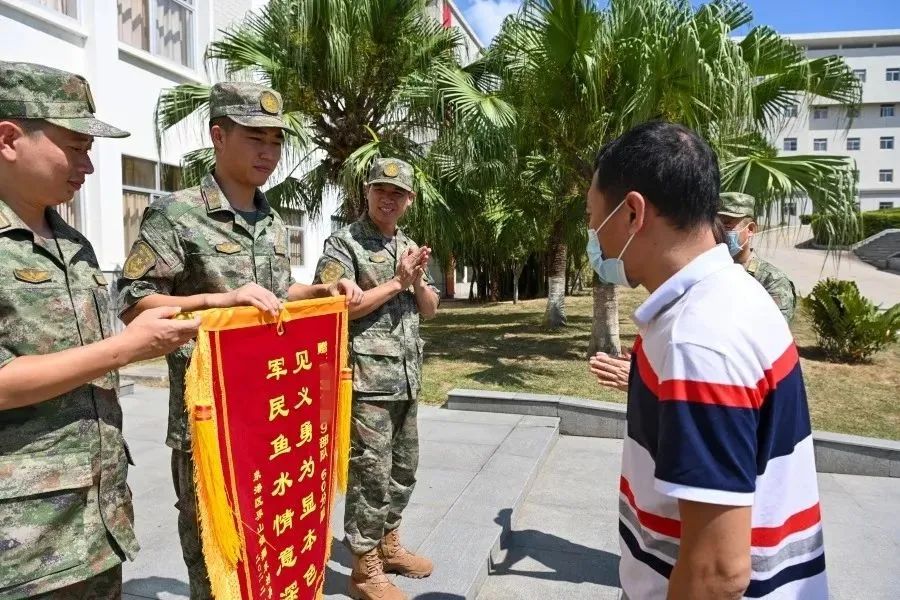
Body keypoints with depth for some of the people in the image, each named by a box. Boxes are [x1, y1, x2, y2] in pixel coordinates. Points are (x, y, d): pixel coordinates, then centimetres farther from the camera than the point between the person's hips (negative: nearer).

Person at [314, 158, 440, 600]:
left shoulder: (409, 247, 15)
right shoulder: (343, 243, -7)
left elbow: (430, 309, 15)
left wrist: (417, 280, -6)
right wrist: (396, 282, -15)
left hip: (406, 379, 8)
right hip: (367, 381, -7)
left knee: (404, 468, 17)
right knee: (370, 473, -1)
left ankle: (388, 544, 36)